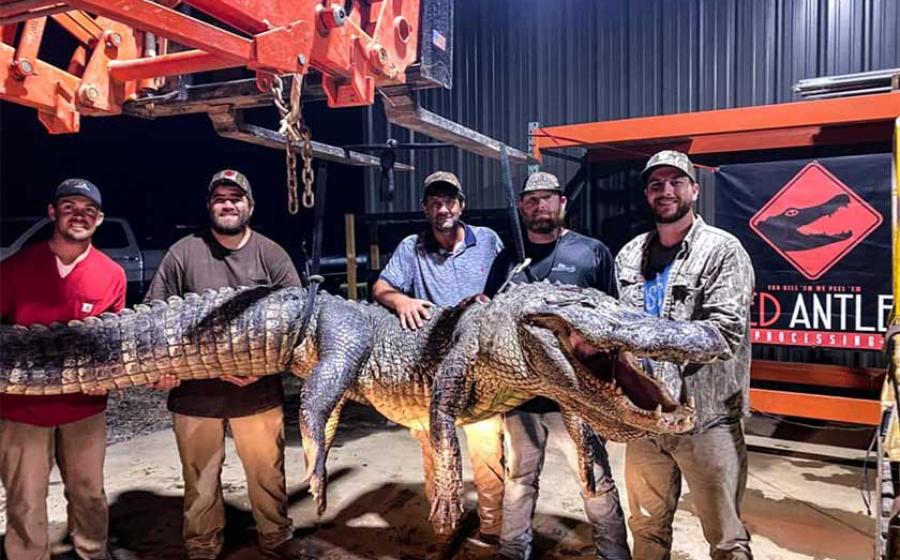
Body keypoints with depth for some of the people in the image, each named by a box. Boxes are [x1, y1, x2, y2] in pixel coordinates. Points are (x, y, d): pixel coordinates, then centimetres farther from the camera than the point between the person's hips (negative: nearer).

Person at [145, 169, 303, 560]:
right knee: (200, 480, 14)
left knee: (267, 475, 10)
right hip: (194, 391, 1)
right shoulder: (184, 252, 2)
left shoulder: (271, 254, 1)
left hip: (258, 392, 0)